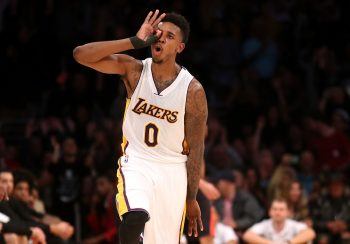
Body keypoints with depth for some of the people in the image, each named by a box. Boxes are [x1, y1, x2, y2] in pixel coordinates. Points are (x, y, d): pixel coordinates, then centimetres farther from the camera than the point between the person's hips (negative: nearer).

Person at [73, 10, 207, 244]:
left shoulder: (193, 90, -8)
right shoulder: (134, 71, -5)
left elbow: (196, 148, -2)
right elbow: (81, 54, -17)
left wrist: (192, 198, 0)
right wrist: (135, 42, -23)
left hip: (172, 171, 1)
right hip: (136, 162, -1)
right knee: (136, 217, -34)